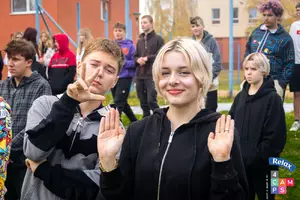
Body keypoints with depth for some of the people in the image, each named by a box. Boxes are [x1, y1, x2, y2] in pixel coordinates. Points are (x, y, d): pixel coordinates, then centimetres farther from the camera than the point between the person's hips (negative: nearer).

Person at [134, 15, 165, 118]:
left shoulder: (158, 39, 1)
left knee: (151, 101, -11)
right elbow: (135, 56, 18)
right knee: (143, 103, 9)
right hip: (139, 76, 6)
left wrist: (147, 58, -13)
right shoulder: (139, 41, 18)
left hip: (152, 75, -6)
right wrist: (138, 60, -5)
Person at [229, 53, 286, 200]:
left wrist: (254, 158, -17)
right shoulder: (240, 96, 8)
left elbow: (275, 137, -16)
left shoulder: (272, 98, -10)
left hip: (262, 165, -5)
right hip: (240, 163, 5)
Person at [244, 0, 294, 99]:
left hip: (273, 82, -4)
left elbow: (289, 64, -4)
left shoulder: (285, 38, -3)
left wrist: (282, 84, -11)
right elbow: (248, 51, 19)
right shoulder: (256, 32, 9)